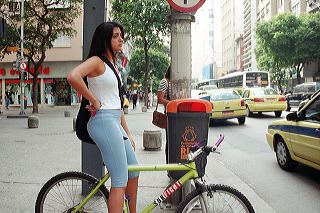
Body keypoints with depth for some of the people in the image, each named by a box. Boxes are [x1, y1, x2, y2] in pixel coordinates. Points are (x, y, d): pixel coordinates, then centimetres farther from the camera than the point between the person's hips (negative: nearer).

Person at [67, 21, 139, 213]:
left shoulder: (112, 64, 20)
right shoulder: (97, 60, -8)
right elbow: (73, 77, -29)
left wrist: (128, 133, 19)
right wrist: (94, 101, -17)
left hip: (115, 122, 10)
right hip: (103, 120, -10)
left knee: (134, 171, 16)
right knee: (120, 180, -9)